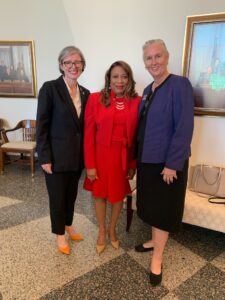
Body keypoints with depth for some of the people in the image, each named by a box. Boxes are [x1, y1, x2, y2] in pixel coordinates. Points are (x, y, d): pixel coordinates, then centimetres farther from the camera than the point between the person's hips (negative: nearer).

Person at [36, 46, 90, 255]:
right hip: (56, 155, -5)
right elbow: (42, 125, -12)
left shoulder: (85, 93, 7)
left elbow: (84, 126, 10)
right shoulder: (50, 88, -11)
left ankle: (68, 225, 44)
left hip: (77, 155, 5)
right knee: (57, 196, 11)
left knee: (72, 193, 20)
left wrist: (85, 154, 8)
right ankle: (60, 234, 34)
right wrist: (44, 157, -14)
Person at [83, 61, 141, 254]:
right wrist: (89, 164, -10)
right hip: (101, 156, -1)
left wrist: (133, 164, -1)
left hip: (124, 157, 1)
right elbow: (89, 134, -7)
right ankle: (101, 232, 40)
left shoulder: (137, 102, -3)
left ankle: (112, 229, 43)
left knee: (119, 195, 16)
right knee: (100, 194, 15)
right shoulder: (95, 99, -7)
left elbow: (137, 136, -1)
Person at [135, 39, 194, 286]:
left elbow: (184, 127, -19)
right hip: (147, 159, 7)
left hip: (167, 161, -7)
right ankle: (155, 240, 42)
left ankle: (157, 259, 24)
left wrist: (172, 164, -20)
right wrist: (137, 155, 9)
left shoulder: (180, 84, -14)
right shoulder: (147, 90, 9)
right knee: (150, 203, 19)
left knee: (163, 207, 6)